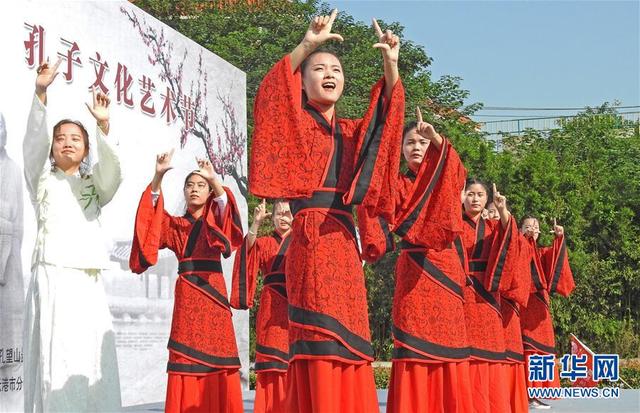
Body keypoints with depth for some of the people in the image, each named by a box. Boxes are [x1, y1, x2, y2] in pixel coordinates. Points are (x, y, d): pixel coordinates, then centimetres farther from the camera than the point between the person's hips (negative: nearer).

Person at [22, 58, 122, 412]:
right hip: (52, 276, -3)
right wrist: (40, 93, -16)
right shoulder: (42, 179, 15)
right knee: (54, 358, -13)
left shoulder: (93, 185, 19)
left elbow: (112, 170, -2)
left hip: (89, 281, 3)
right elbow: (33, 139, -2)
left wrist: (103, 125, -18)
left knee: (92, 361, -6)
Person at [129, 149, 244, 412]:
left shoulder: (216, 219, 12)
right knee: (186, 360, -5)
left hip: (213, 291, -1)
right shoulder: (175, 225, 15)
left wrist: (214, 179, -28)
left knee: (217, 355, -6)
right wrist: (158, 176, -17)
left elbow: (225, 206, -12)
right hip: (186, 294, 1)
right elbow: (152, 213, -4)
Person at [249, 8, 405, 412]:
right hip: (311, 240, -6)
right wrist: (307, 45, -23)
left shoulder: (351, 132, 21)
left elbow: (387, 114, 8)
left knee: (348, 342, 4)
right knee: (320, 339, -14)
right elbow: (272, 93, -14)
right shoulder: (296, 122, 6)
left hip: (345, 241, 6)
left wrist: (391, 63, -6)